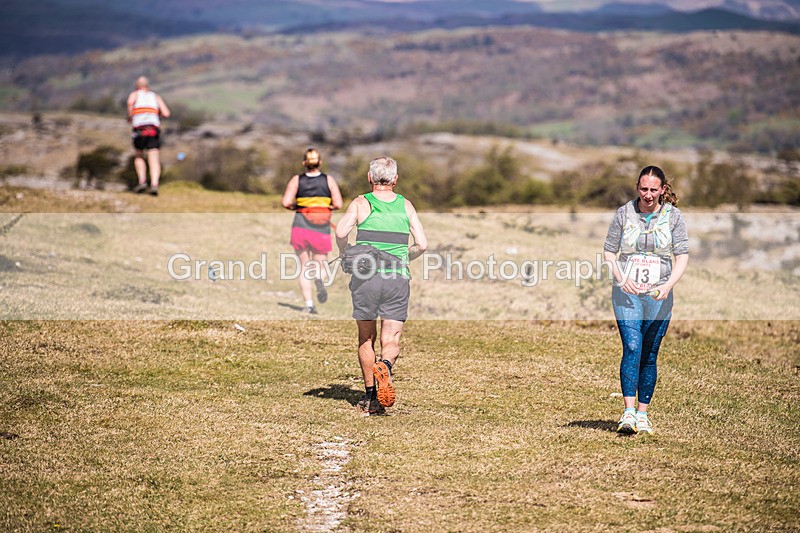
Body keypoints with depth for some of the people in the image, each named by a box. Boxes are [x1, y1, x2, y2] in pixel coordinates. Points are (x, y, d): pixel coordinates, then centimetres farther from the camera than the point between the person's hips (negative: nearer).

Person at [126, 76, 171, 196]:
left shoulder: (135, 94, 17)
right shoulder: (156, 97, 24)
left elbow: (130, 102, -9)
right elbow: (166, 113, 11)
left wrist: (130, 116, 7)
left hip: (140, 128, -1)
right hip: (154, 128, 1)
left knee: (139, 156, 19)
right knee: (154, 160, -6)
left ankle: (142, 181, 2)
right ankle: (154, 184, -27)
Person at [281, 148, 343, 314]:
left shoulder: (296, 180, 0)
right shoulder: (329, 180, 0)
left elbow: (286, 202, -9)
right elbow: (338, 204, -7)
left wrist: (295, 206, 11)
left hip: (301, 227, 0)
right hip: (322, 230, 0)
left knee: (304, 267, 12)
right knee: (319, 264, 15)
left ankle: (309, 304, -1)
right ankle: (319, 278, -22)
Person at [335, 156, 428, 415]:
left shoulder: (361, 203, 4)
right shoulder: (406, 206, 10)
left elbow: (341, 232, -13)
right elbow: (422, 244, 5)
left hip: (365, 276, 0)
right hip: (398, 278, 1)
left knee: (366, 338, 14)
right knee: (391, 340, 1)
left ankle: (370, 395, 16)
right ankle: (385, 365, -32)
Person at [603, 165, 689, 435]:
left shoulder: (673, 216, 3)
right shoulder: (624, 213, 2)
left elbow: (682, 255, 1)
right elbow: (609, 251, 6)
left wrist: (669, 284, -16)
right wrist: (621, 278, -12)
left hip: (658, 296, 1)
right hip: (626, 294, -1)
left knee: (649, 355, 5)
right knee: (632, 347, -16)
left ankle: (642, 414, 15)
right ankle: (628, 411, -19)